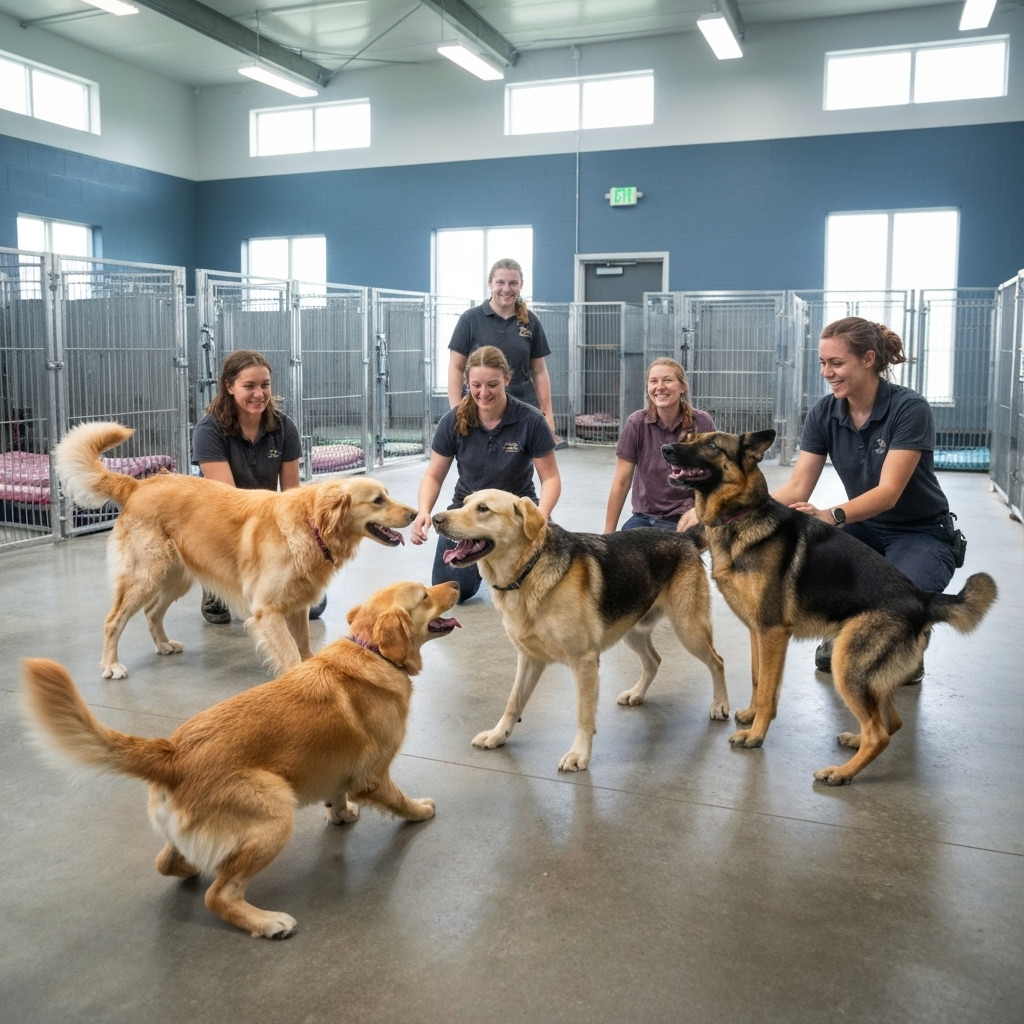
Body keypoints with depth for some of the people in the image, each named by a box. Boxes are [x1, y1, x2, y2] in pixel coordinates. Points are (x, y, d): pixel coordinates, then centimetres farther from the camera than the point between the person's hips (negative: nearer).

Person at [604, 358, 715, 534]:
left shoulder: (701, 422, -8)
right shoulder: (637, 422, -6)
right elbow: (621, 482, -5)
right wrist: (608, 533, -5)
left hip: (684, 518, -1)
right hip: (644, 517, 2)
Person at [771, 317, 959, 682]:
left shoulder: (910, 408, -23)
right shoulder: (823, 414, -8)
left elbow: (888, 492, -31)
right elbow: (797, 487, -13)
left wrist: (831, 516, -48)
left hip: (922, 534, -5)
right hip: (864, 528, 5)